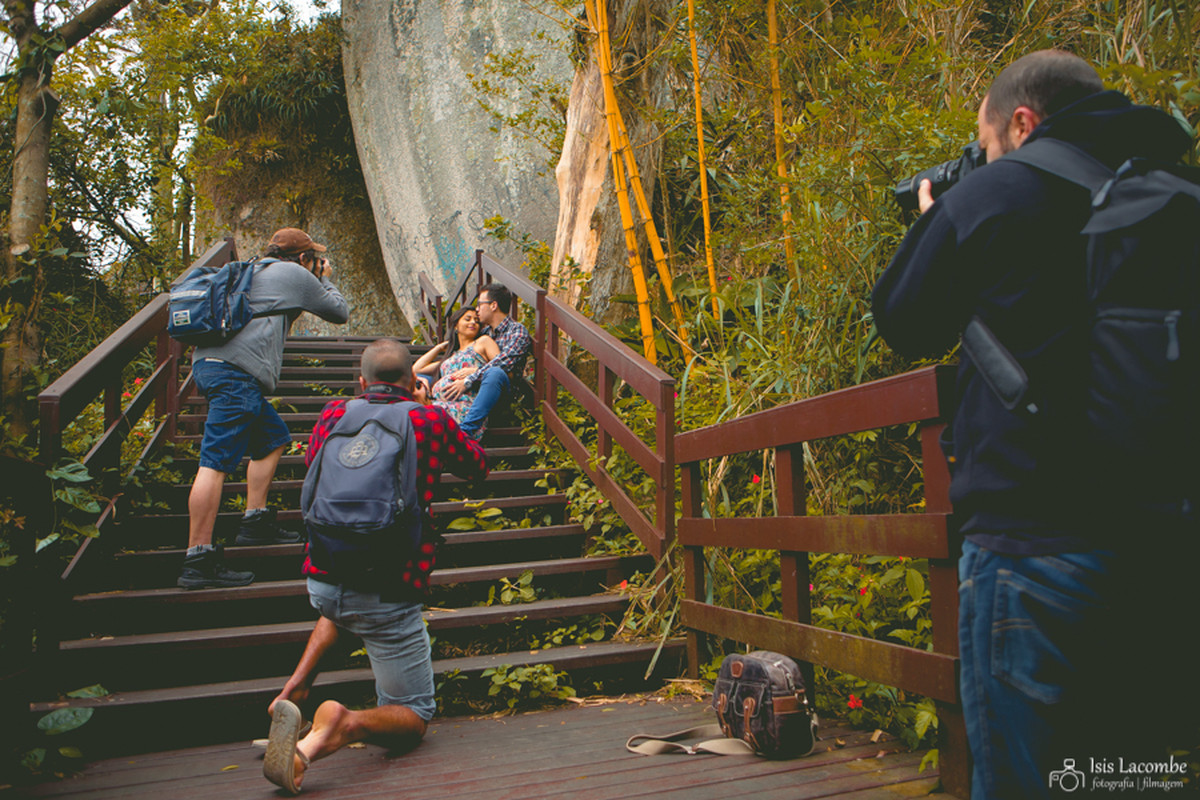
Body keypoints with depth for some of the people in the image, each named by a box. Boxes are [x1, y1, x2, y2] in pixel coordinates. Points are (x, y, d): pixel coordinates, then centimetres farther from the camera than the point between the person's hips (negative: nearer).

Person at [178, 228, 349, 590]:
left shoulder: (253, 272, 29)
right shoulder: (295, 274, 6)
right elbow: (339, 312, 13)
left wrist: (316, 282, 39)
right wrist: (325, 280, 31)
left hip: (209, 361, 10)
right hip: (236, 372, -10)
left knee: (272, 437, 20)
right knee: (216, 461, -14)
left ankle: (255, 523, 20)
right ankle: (198, 561, -16)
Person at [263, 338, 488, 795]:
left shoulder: (332, 416, 5)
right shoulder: (431, 420, -5)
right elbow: (478, 468, 14)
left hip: (321, 581, 5)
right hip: (389, 595, -4)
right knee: (413, 719, 13)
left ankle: (296, 685, 21)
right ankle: (347, 725, -21)